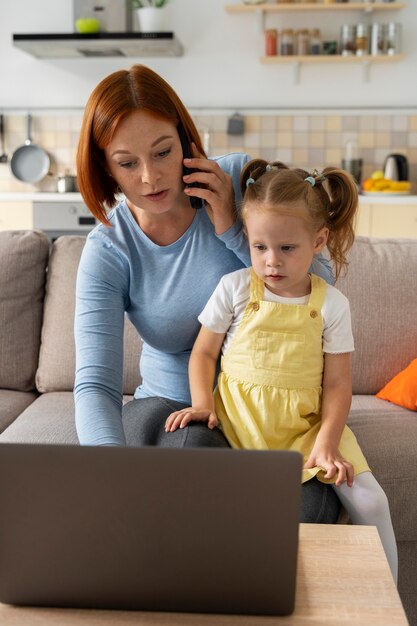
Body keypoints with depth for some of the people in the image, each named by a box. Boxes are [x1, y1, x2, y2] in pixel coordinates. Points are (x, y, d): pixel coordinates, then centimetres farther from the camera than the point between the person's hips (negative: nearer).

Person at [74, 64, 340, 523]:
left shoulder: (242, 180, -11)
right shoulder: (107, 251, -11)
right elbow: (95, 382, -20)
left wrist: (233, 231, -21)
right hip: (168, 402, 0)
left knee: (311, 506, -27)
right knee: (190, 445, -36)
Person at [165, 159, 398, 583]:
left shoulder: (331, 305, -1)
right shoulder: (234, 288, 0)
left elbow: (337, 384, 0)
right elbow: (204, 352, 6)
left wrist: (327, 443, -13)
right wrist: (202, 403, -11)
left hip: (304, 424, 0)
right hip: (237, 419, 0)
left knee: (369, 501, -13)